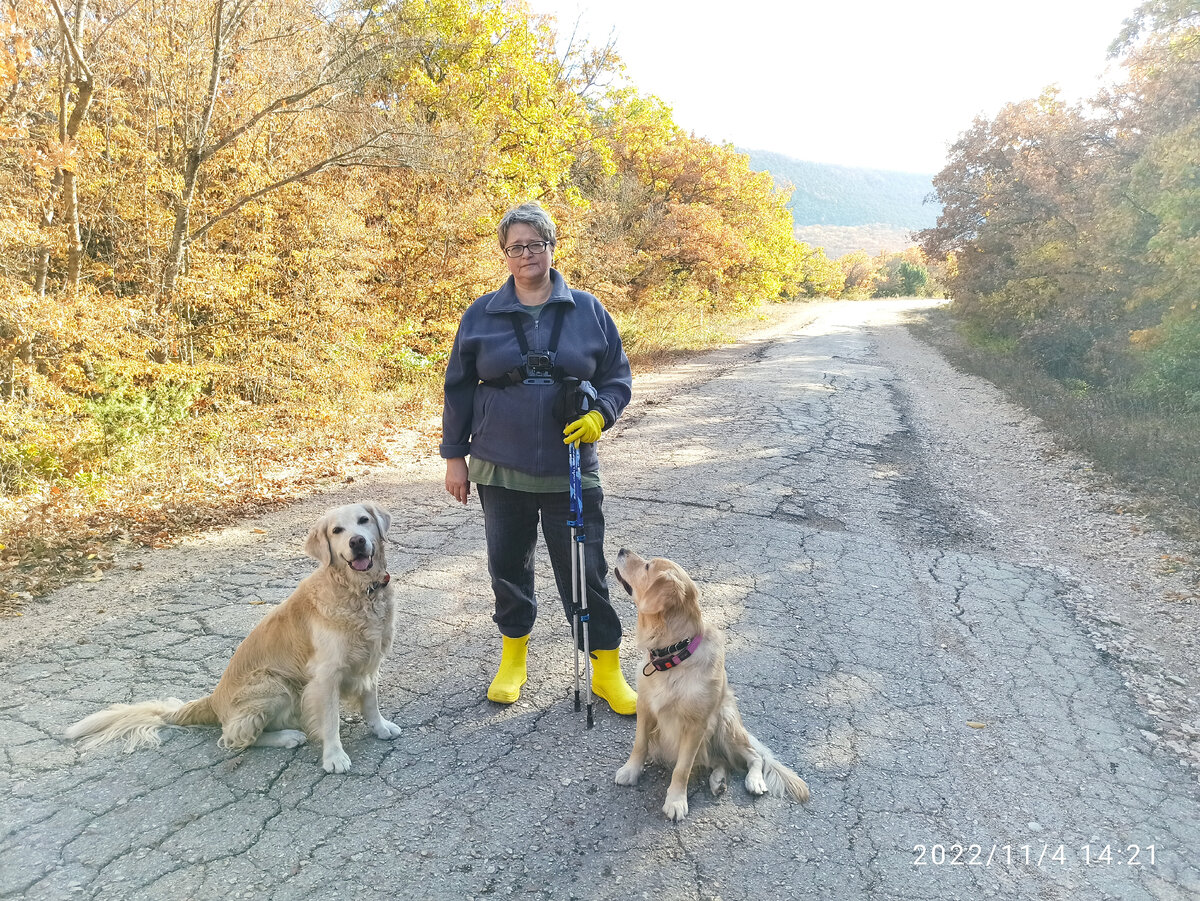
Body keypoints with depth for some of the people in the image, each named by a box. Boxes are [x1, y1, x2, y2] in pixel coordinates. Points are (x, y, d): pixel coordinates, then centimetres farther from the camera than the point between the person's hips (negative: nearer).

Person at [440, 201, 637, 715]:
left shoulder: (588, 310, 2)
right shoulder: (482, 315, 3)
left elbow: (617, 378, 7)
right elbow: (459, 387, 8)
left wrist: (598, 416, -13)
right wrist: (454, 455, 6)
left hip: (571, 470, -1)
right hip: (501, 469, 1)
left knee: (585, 571, 3)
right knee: (508, 566, 13)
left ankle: (607, 672, 18)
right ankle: (513, 658, 34)